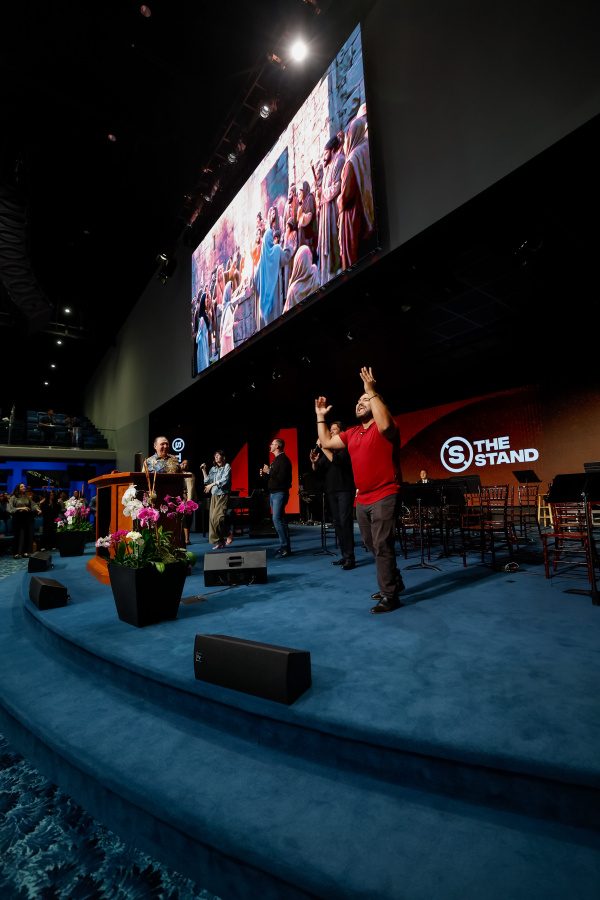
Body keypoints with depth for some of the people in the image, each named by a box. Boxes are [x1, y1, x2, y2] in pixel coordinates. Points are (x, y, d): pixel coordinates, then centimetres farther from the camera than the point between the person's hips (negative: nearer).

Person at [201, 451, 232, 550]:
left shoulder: (227, 467, 0)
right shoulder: (213, 469, 17)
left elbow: (225, 480, -13)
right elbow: (207, 481, 12)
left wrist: (212, 484, -16)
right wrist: (204, 470, 8)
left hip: (223, 495, -6)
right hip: (214, 496, 6)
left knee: (217, 517, -18)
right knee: (212, 519, 0)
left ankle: (228, 536, 1)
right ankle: (220, 542, 7)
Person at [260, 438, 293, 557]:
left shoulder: (284, 460, -11)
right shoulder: (275, 460, 20)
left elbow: (282, 478, -22)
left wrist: (269, 471, -16)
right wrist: (264, 475, 4)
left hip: (280, 493, -10)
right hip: (273, 493, 10)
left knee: (277, 519, -15)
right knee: (280, 520, 11)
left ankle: (284, 547, -12)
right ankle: (285, 546, 16)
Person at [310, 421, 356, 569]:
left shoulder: (345, 447, -3)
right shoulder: (327, 449, 16)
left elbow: (337, 460, -22)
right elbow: (317, 469, 10)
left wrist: (322, 447, -18)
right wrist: (314, 462, -11)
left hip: (344, 490, -7)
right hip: (331, 491, 7)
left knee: (345, 522, -11)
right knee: (337, 523, 8)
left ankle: (350, 558, -8)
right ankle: (344, 556, 15)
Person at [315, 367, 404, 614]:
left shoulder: (384, 428, -8)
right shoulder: (352, 433, 14)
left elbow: (385, 424, -33)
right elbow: (326, 442, 17)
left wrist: (372, 392, -27)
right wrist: (320, 416, 18)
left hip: (384, 497, -8)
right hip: (362, 499, 8)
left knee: (382, 546, -7)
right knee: (373, 546, 18)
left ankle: (389, 596, 7)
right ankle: (394, 581, 37)